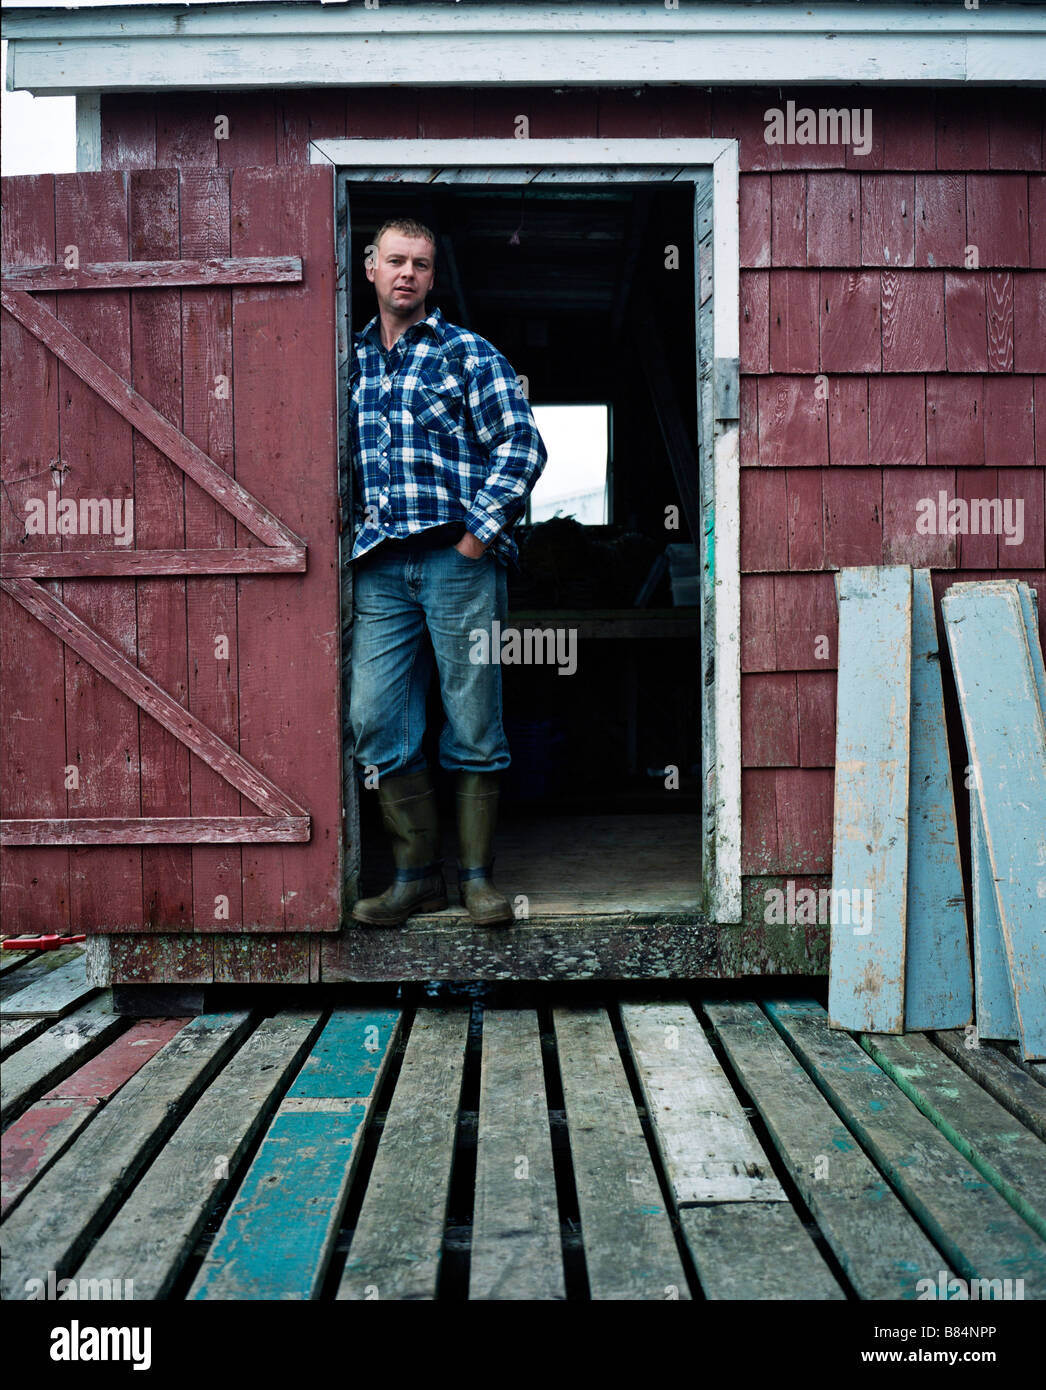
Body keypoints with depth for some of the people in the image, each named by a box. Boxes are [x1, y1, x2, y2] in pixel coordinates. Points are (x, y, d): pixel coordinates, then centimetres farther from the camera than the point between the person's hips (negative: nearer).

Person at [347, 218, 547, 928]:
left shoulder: (467, 352, 6)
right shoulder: (351, 358, 19)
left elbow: (522, 444, -3)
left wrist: (477, 534, -10)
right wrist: (356, 517, 10)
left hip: (459, 557, -4)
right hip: (379, 564, 4)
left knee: (475, 720, -1)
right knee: (375, 720, 0)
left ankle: (478, 875, 11)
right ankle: (418, 875, 12)